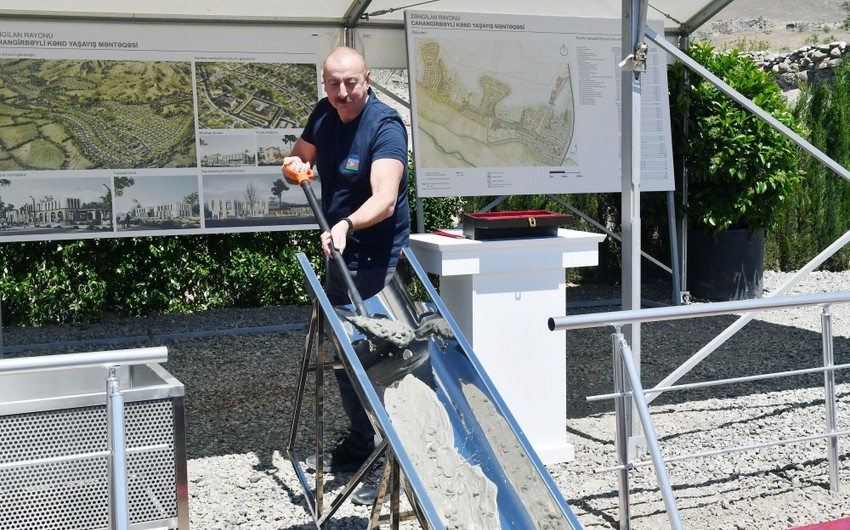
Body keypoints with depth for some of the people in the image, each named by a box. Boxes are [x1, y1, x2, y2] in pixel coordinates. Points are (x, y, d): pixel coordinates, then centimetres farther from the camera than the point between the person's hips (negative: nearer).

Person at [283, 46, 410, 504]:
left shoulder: (385, 126, -21)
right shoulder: (324, 115, 2)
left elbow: (384, 200, -33)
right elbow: (299, 157, 19)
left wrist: (347, 225, -51)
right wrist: (294, 165, -6)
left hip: (377, 260, -8)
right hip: (339, 255, 9)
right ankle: (358, 444, 33)